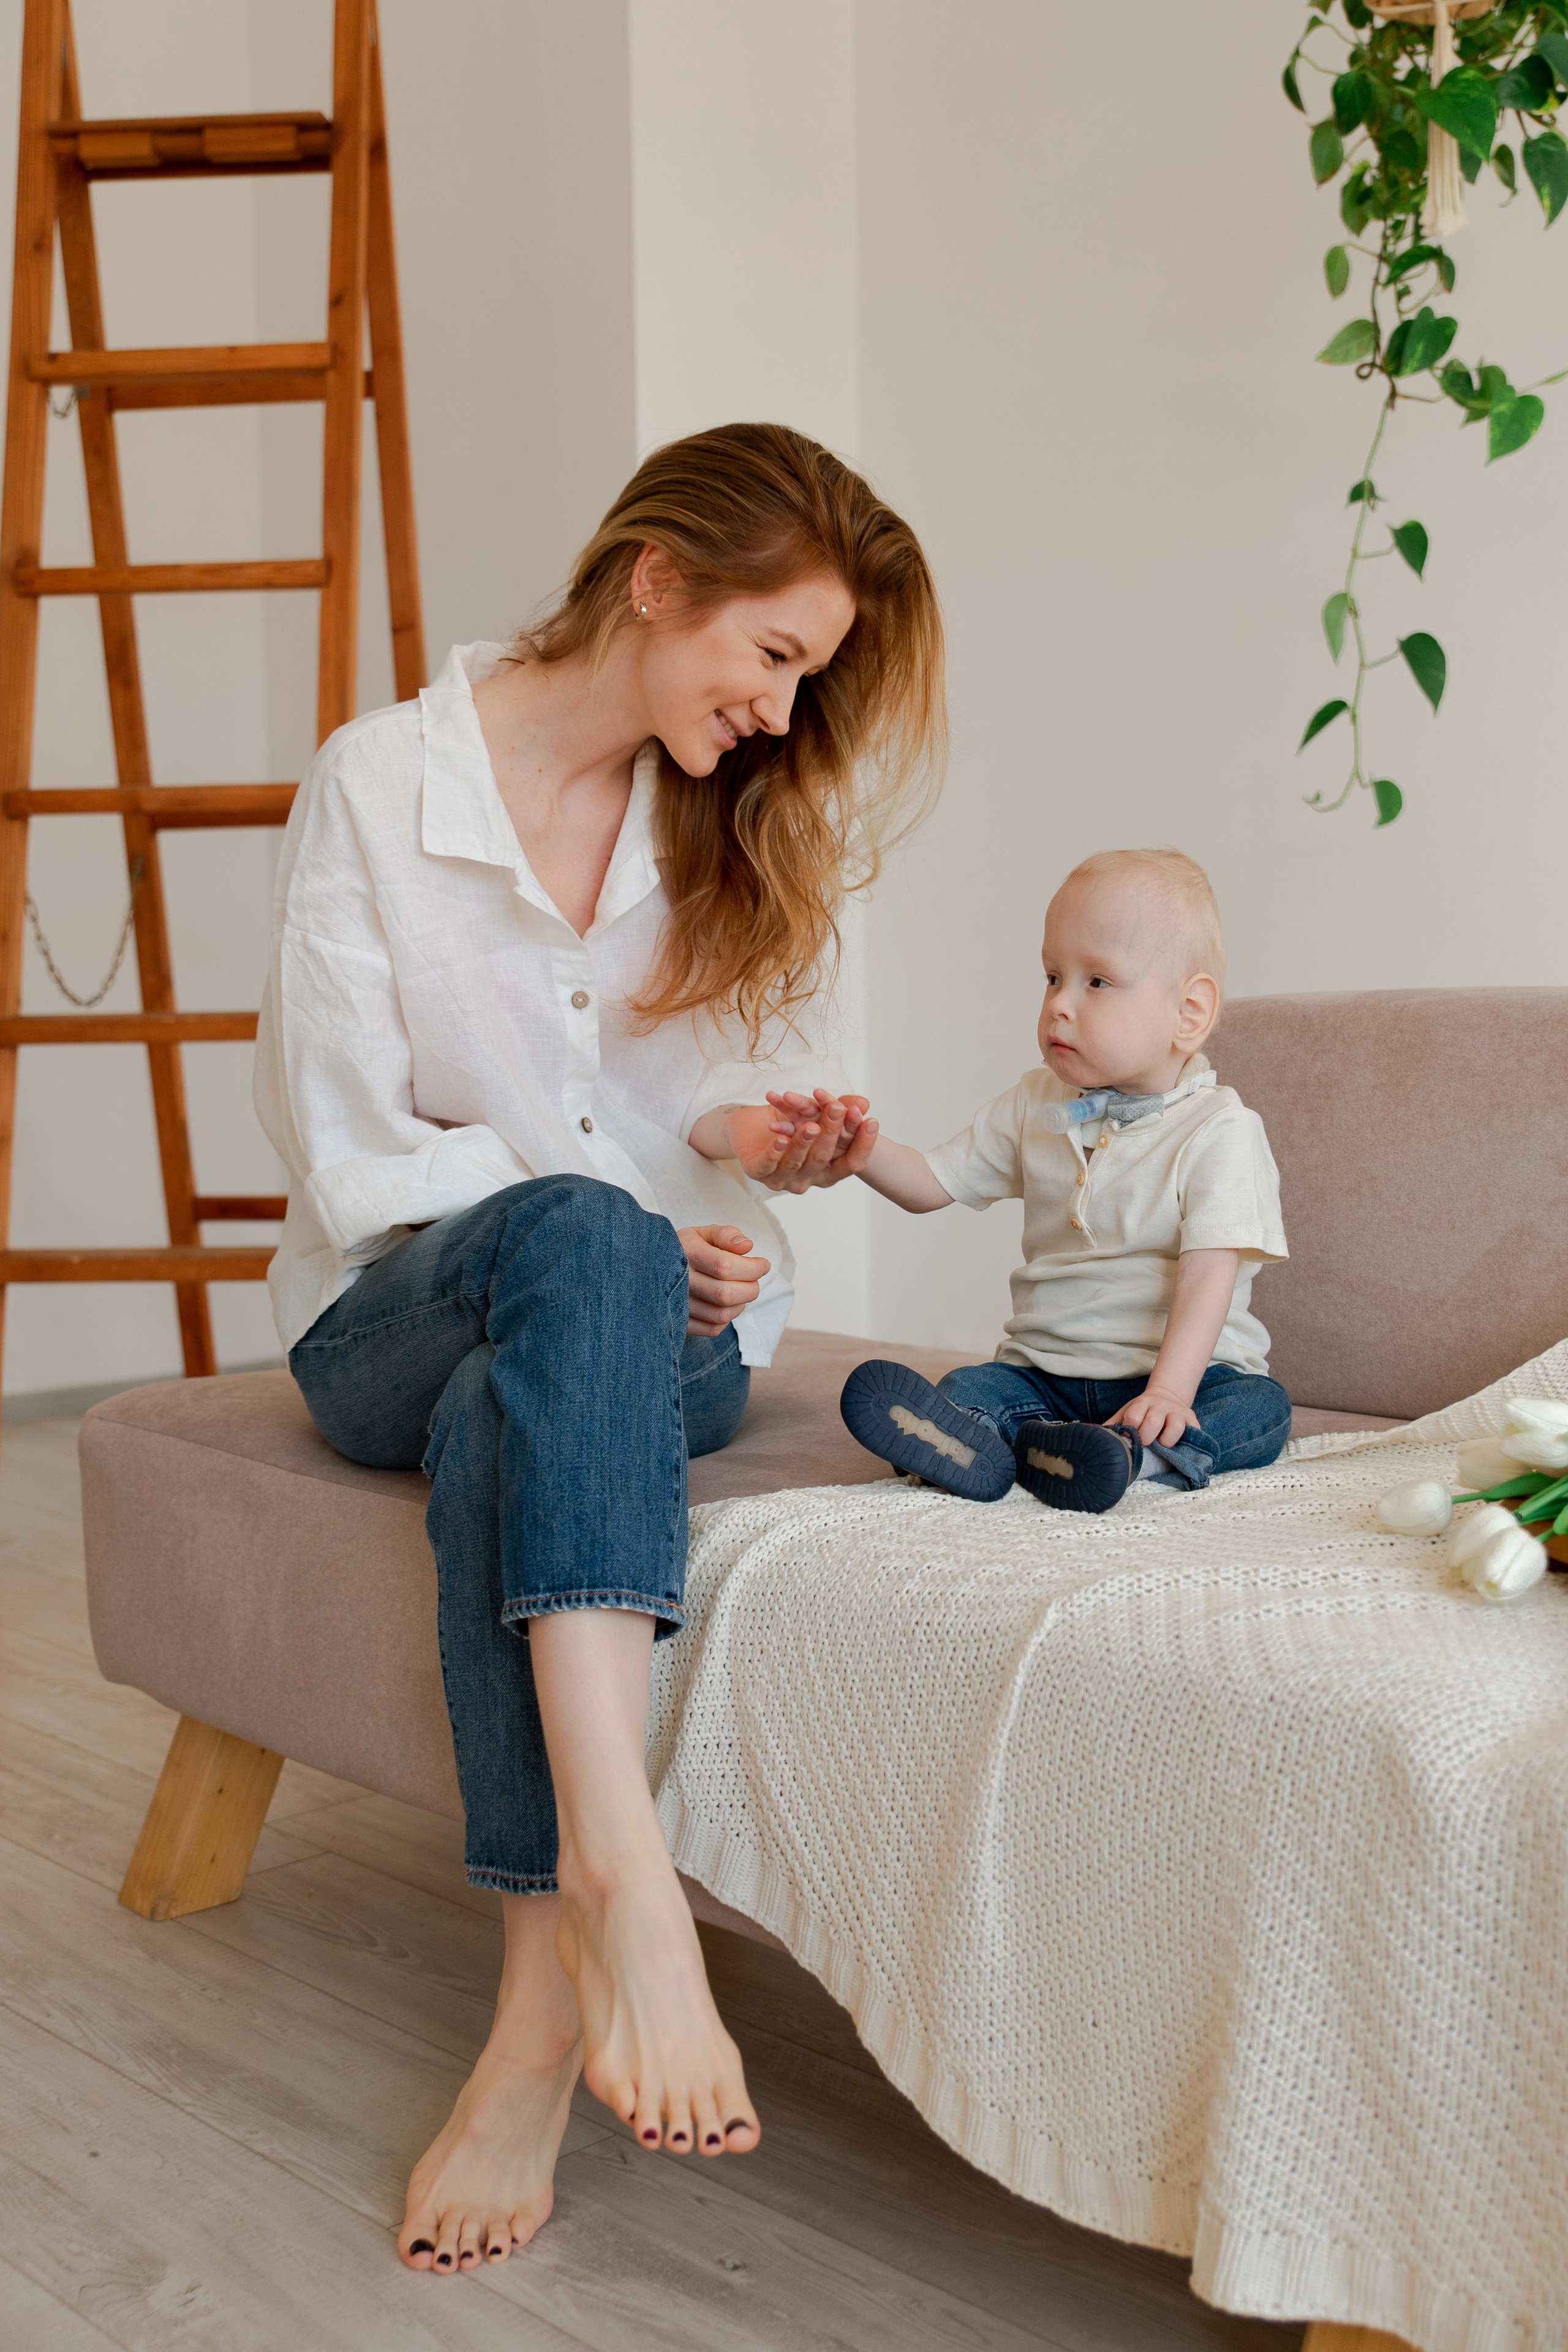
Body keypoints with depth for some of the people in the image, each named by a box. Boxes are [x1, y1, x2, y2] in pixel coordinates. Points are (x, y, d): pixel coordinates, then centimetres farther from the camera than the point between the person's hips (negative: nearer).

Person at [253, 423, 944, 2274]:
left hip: (660, 1315, 2)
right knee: (581, 1235, -38)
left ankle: (541, 2031, -37)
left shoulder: (744, 819, 8)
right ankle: (628, 1881, -49)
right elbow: (350, 1159, -9)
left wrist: (749, 1141, -10)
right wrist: (626, 1225, -18)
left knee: (511, 1424, -35)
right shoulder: (379, 784, -5)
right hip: (398, 1320, -2)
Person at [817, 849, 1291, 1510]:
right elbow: (932, 1183, 13)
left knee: (1262, 1406, -30)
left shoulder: (1219, 1130, -9)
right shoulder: (1033, 1105, 9)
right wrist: (864, 1150, -9)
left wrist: (1170, 1390, -33)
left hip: (1191, 1369, -3)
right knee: (966, 1387, -23)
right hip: (1045, 1369, 3)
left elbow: (1208, 1275, -19)